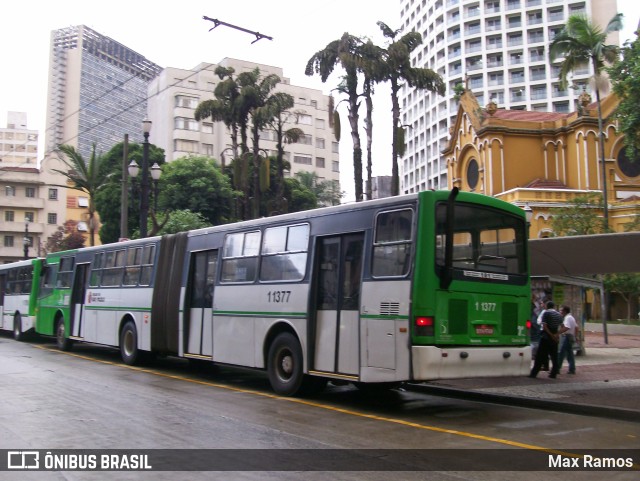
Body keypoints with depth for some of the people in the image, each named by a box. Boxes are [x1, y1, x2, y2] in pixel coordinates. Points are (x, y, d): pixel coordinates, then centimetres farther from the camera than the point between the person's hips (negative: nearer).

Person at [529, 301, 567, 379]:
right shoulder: (559, 315, 11)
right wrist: (557, 334, -1)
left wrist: (551, 335, -12)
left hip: (546, 337, -5)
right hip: (555, 339, 5)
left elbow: (544, 326, -16)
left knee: (540, 356, -4)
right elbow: (564, 328, 9)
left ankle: (534, 373, -4)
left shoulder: (546, 313, -7)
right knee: (554, 356, 11)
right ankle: (553, 374, 11)